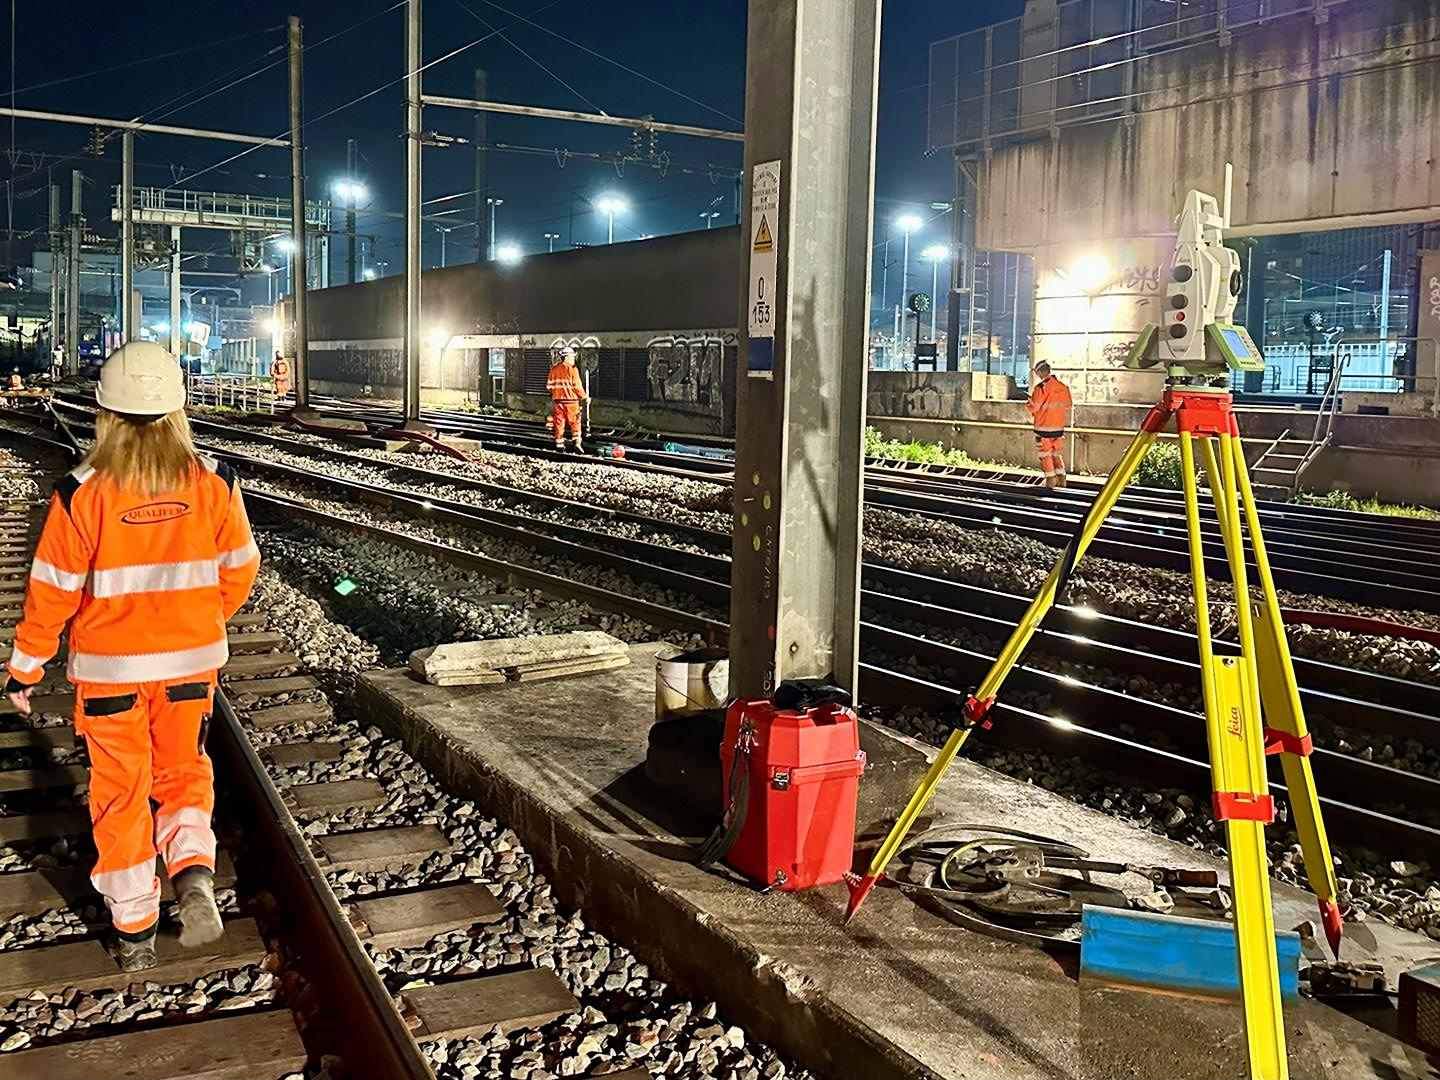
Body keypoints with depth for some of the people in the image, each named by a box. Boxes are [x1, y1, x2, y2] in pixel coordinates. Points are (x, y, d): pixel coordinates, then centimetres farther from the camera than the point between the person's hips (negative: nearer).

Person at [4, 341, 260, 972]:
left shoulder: (82, 494, -17)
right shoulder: (213, 482, -10)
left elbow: (53, 590, -11)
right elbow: (239, 569, -1)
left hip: (110, 670, -2)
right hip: (192, 660, 2)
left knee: (121, 790, 12)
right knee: (184, 768, 22)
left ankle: (134, 931, 19)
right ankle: (193, 869, -1)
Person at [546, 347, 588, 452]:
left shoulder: (554, 369, 5)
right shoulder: (572, 369, -10)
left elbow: (549, 385, 8)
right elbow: (577, 386, -12)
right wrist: (583, 396, 2)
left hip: (557, 400, 4)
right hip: (570, 400, -4)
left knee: (559, 422, 11)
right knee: (575, 422, 3)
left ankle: (559, 443, 13)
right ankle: (577, 443, -3)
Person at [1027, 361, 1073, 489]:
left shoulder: (1042, 388, -17)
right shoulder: (1062, 387, 2)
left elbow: (1034, 406, -11)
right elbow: (1067, 405, 12)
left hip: (1043, 426, -6)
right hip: (1059, 425, 6)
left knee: (1045, 453, 5)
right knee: (1057, 452, 16)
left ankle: (1050, 479, 3)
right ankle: (1061, 478, 13)